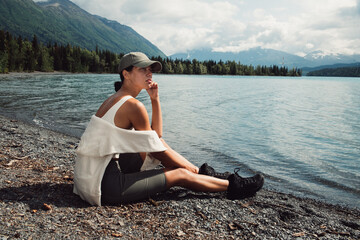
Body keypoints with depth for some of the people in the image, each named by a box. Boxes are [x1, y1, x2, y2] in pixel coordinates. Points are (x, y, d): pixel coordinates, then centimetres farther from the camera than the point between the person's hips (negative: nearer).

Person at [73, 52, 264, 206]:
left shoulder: (115, 99, 11)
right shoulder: (133, 105, -18)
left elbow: (157, 135, 12)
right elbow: (157, 150, -10)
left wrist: (155, 99, 3)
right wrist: (189, 167, 5)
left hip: (92, 176, 9)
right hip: (104, 186, -9)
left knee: (157, 141, 13)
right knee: (180, 175, -1)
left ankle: (203, 173, 22)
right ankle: (232, 186, 16)